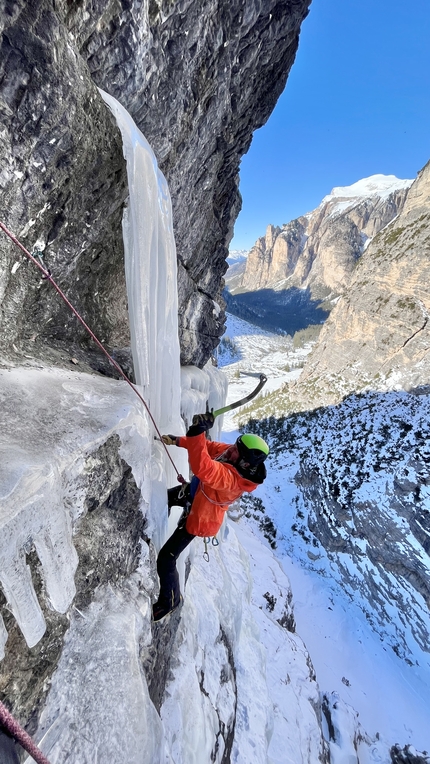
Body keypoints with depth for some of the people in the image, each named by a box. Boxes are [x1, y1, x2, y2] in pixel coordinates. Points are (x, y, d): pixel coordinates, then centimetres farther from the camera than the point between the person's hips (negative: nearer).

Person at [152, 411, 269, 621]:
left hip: (199, 517, -8)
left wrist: (197, 431, -68)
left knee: (166, 559, 1)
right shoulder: (232, 455, -21)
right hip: (196, 493, 8)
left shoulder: (232, 478, -44)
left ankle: (169, 600, 31)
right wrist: (178, 440, -14)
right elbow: (209, 446, -7)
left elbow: (202, 467, -60)